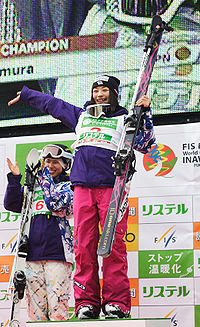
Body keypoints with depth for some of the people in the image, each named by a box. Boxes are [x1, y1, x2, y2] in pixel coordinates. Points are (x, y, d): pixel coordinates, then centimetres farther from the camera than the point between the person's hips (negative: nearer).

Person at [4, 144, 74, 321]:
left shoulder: (69, 186, 7)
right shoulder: (34, 186, 21)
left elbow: (57, 205, -12)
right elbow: (12, 204, 14)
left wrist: (45, 176, -8)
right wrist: (14, 179, 3)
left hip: (57, 253, -4)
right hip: (33, 252, 4)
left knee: (57, 306, -10)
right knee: (35, 307, 3)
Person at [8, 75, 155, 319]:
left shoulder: (124, 119, 17)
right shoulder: (81, 116, 27)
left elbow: (144, 144, 5)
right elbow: (50, 103, 38)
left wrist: (144, 114, -3)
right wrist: (25, 94, 47)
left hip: (112, 187, -3)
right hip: (83, 187, 3)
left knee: (113, 244, -12)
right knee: (84, 244, -6)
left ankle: (116, 303, -11)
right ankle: (86, 303, -4)